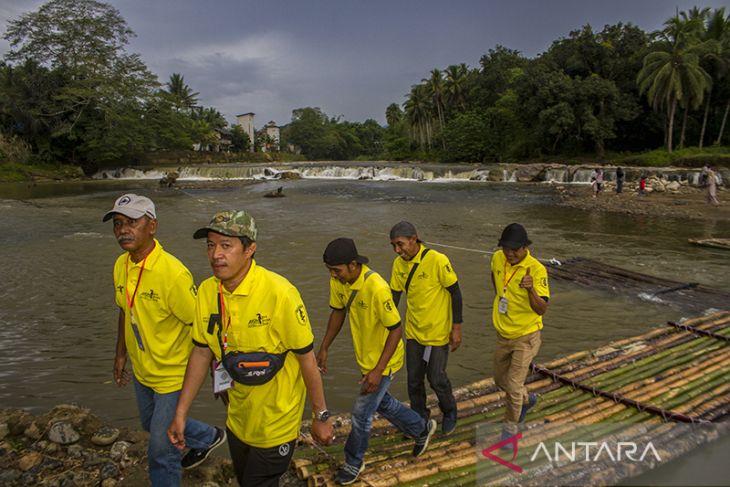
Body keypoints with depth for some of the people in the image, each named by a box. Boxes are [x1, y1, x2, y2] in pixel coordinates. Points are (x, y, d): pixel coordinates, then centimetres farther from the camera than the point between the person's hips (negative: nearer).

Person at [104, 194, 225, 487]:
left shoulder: (173, 273, -30)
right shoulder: (121, 265, -5)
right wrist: (121, 355, 16)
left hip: (172, 375, -8)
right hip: (141, 371, 8)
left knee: (161, 451, 6)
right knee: (152, 425, 30)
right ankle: (209, 437, 53)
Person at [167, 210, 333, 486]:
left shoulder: (279, 293, -27)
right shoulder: (207, 291, -9)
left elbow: (306, 357, -19)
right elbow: (202, 352, 2)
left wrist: (321, 417, -12)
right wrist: (180, 413, 2)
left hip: (276, 422, -6)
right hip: (238, 419, 6)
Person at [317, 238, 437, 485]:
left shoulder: (376, 288, -34)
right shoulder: (338, 282, -12)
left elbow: (396, 329, -26)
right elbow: (338, 312, 6)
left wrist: (378, 370, -27)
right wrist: (324, 348, 6)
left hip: (384, 360, -7)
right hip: (365, 356, 7)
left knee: (361, 412, 5)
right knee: (381, 402, 24)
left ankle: (353, 462, 30)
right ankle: (422, 428, 47)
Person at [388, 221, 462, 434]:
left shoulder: (437, 260, -21)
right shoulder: (399, 264, -5)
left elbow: (455, 293, -13)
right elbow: (394, 296, 5)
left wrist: (456, 328, -11)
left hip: (438, 332, -5)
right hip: (413, 332, 5)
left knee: (436, 379, 6)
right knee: (414, 380, 12)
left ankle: (450, 412, 36)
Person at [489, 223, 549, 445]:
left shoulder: (537, 269, -24)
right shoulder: (497, 258, -8)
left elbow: (541, 309, -28)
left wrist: (530, 289, -44)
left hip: (526, 337, -6)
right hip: (503, 334, 6)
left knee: (514, 386, -5)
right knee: (500, 380, 20)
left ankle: (510, 428, 19)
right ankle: (526, 399, 50)